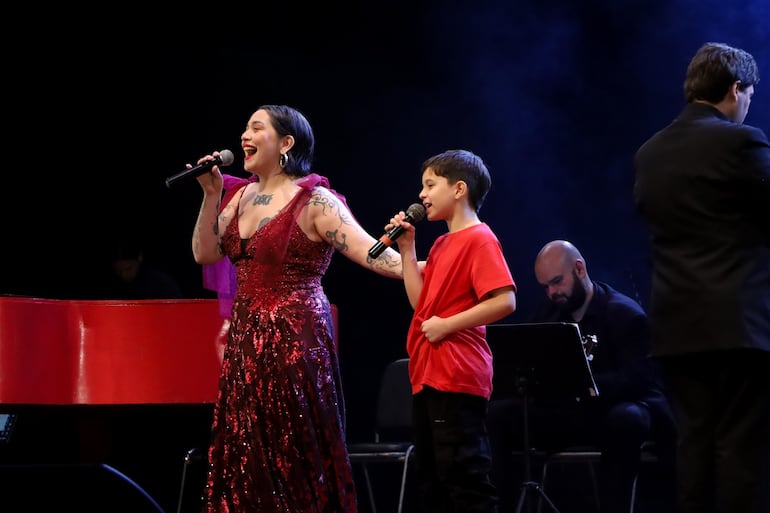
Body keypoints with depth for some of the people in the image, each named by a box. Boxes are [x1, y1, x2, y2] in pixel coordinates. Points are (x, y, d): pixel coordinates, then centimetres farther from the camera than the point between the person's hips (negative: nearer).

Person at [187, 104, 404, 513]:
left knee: (294, 458, -4)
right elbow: (205, 253, 10)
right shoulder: (245, 196, 13)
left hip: (295, 338, -7)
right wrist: (212, 196, -1)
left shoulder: (314, 200, -10)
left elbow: (368, 250, -19)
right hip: (247, 339, 7)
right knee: (248, 457, 6)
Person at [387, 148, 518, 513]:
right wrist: (406, 248, 8)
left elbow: (505, 301, -21)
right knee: (432, 480, 13)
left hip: (457, 377, -10)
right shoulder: (442, 244, 17)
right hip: (429, 375, 10)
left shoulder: (479, 239, -11)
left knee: (463, 475, -9)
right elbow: (421, 302, 12)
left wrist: (447, 325, -18)